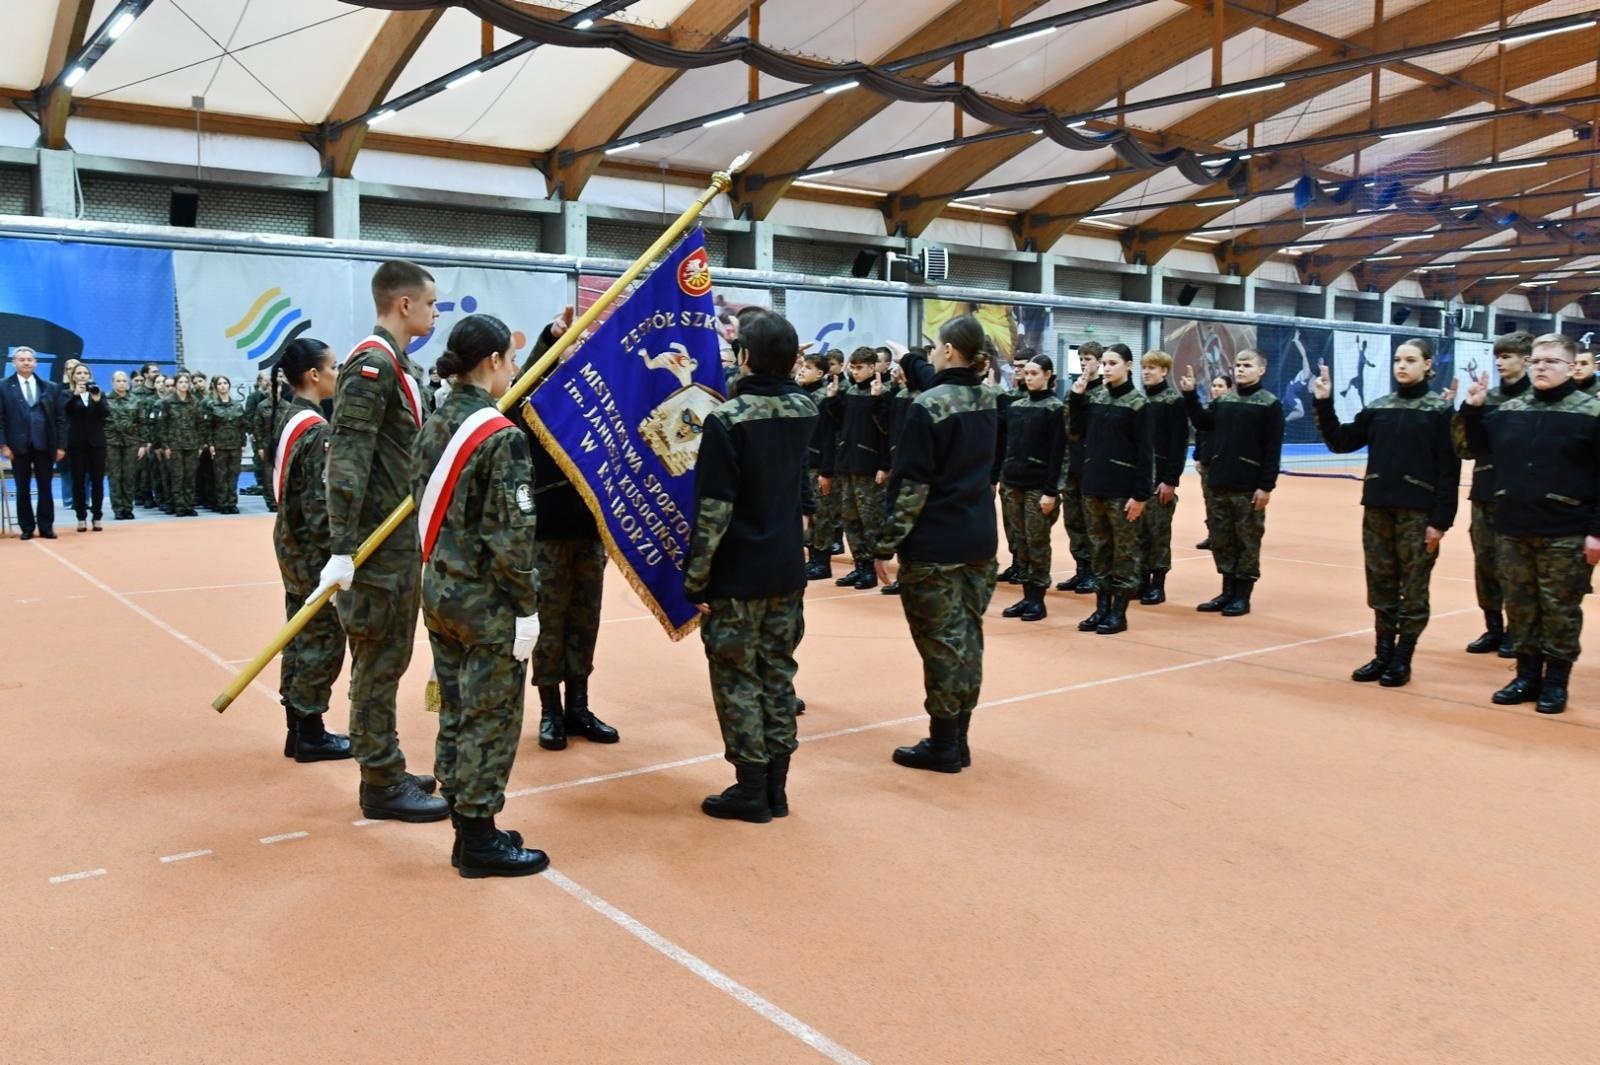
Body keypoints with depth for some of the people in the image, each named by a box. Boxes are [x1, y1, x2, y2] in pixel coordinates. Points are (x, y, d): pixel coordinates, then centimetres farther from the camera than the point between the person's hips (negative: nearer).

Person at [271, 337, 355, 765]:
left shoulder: (289, 419, 11)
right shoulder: (317, 431, -18)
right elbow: (321, 504, -22)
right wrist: (336, 555, -17)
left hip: (292, 544, 10)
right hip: (313, 551, -10)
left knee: (301, 636, 14)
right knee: (323, 640, 0)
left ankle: (297, 730, 22)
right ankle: (311, 735, 9)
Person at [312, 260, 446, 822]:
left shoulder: (403, 366, 14)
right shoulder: (372, 364, -16)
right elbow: (347, 460, -22)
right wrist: (341, 548, -26)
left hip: (402, 539, 10)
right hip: (377, 544, -10)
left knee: (389, 660, 15)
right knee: (378, 662, -1)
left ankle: (387, 770, 26)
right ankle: (381, 786, 9)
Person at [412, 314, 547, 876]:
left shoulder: (433, 426, 7)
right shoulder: (501, 437, -17)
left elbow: (425, 504, 11)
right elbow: (510, 535, -20)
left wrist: (443, 568, 18)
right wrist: (527, 608, -14)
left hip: (439, 591, 8)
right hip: (487, 602, -8)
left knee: (455, 714, 14)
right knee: (492, 720, 3)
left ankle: (467, 828, 25)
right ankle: (480, 843, 12)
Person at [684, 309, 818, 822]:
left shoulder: (727, 418, -17)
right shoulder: (806, 410, 2)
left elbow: (713, 509, -19)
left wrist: (696, 578, -11)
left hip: (737, 573, -6)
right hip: (788, 570, 6)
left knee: (736, 678, 5)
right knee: (778, 673, 13)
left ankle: (750, 789, 10)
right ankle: (775, 786, 20)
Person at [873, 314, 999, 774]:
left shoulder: (929, 405, -15)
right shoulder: (988, 401, 9)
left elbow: (911, 484, -17)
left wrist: (886, 543, -11)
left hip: (935, 545, -7)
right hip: (980, 540, 7)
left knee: (941, 642, 0)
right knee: (967, 638, 12)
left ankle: (943, 745, 9)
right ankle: (957, 739, 21)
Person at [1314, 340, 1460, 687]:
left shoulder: (1440, 409, -3)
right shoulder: (1378, 407, 9)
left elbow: (1449, 469, -6)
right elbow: (1340, 442, 8)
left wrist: (1441, 520, -12)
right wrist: (1324, 403, -3)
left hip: (1418, 512, -4)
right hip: (1377, 509, 4)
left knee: (1413, 590, 3)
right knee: (1381, 586, 9)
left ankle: (1402, 660, 11)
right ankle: (1382, 655, 18)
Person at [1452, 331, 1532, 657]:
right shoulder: (1488, 399, 10)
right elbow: (1467, 449, 6)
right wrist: (1463, 415, -8)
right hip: (1484, 494, 5)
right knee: (1485, 564, 9)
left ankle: (1517, 633, 15)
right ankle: (1493, 629, 22)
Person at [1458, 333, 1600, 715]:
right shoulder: (1509, 410, 8)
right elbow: (1478, 447, 19)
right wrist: (1473, 409, 3)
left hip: (1565, 534, -5)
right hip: (1514, 530, 5)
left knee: (1560, 610, 4)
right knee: (1520, 607, 12)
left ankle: (1556, 682, 15)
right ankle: (1527, 675, 23)